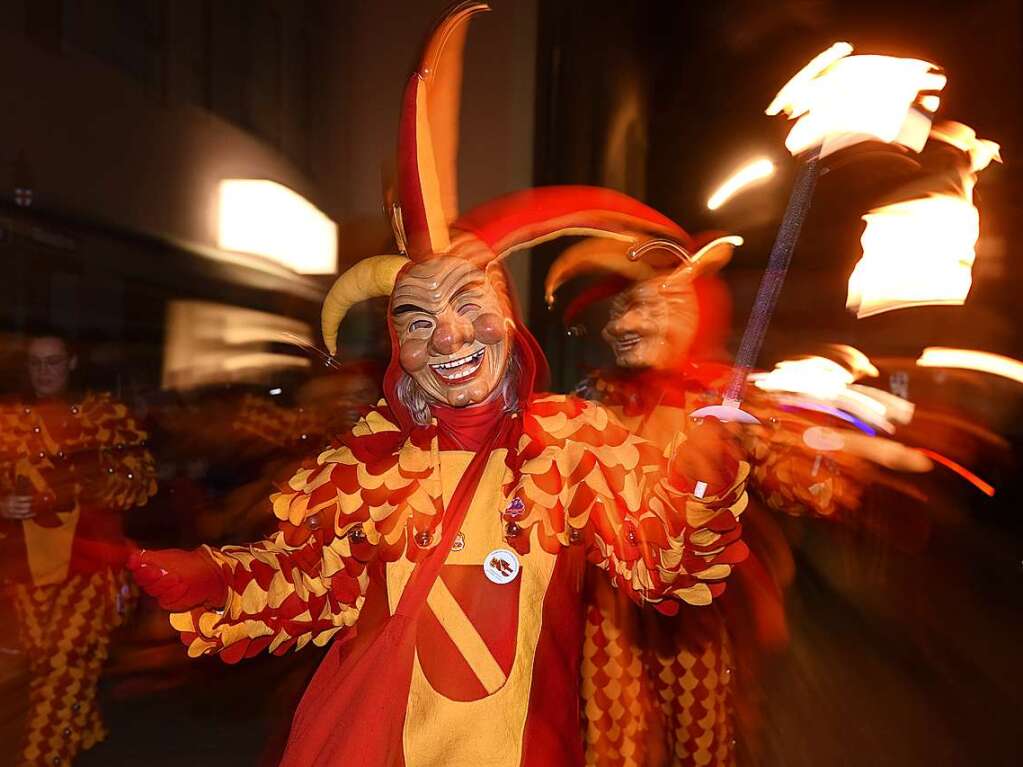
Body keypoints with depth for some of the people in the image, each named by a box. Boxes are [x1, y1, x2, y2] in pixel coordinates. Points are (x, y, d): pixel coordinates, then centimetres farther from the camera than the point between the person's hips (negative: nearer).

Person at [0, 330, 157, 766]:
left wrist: (88, 485, -19)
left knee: (66, 663, -10)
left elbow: (144, 479, -3)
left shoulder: (105, 414, -1)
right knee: (42, 662, 13)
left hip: (90, 560, -4)